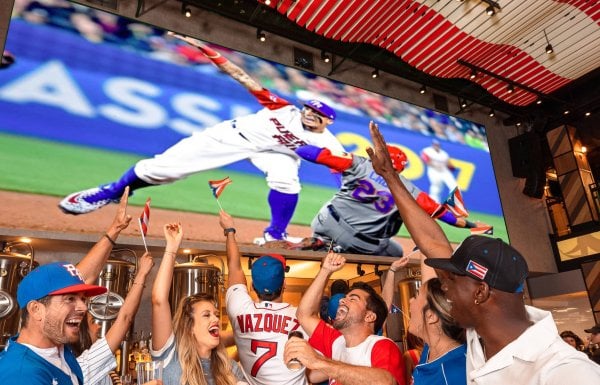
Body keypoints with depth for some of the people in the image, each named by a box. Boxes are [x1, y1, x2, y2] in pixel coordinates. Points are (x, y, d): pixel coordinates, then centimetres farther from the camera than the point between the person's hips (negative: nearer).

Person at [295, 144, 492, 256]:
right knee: (396, 254, 26)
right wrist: (470, 225, 19)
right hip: (365, 244, 0)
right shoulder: (409, 190, 6)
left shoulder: (360, 164, 2)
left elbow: (318, 154, -1)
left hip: (331, 223, 0)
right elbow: (438, 211, 8)